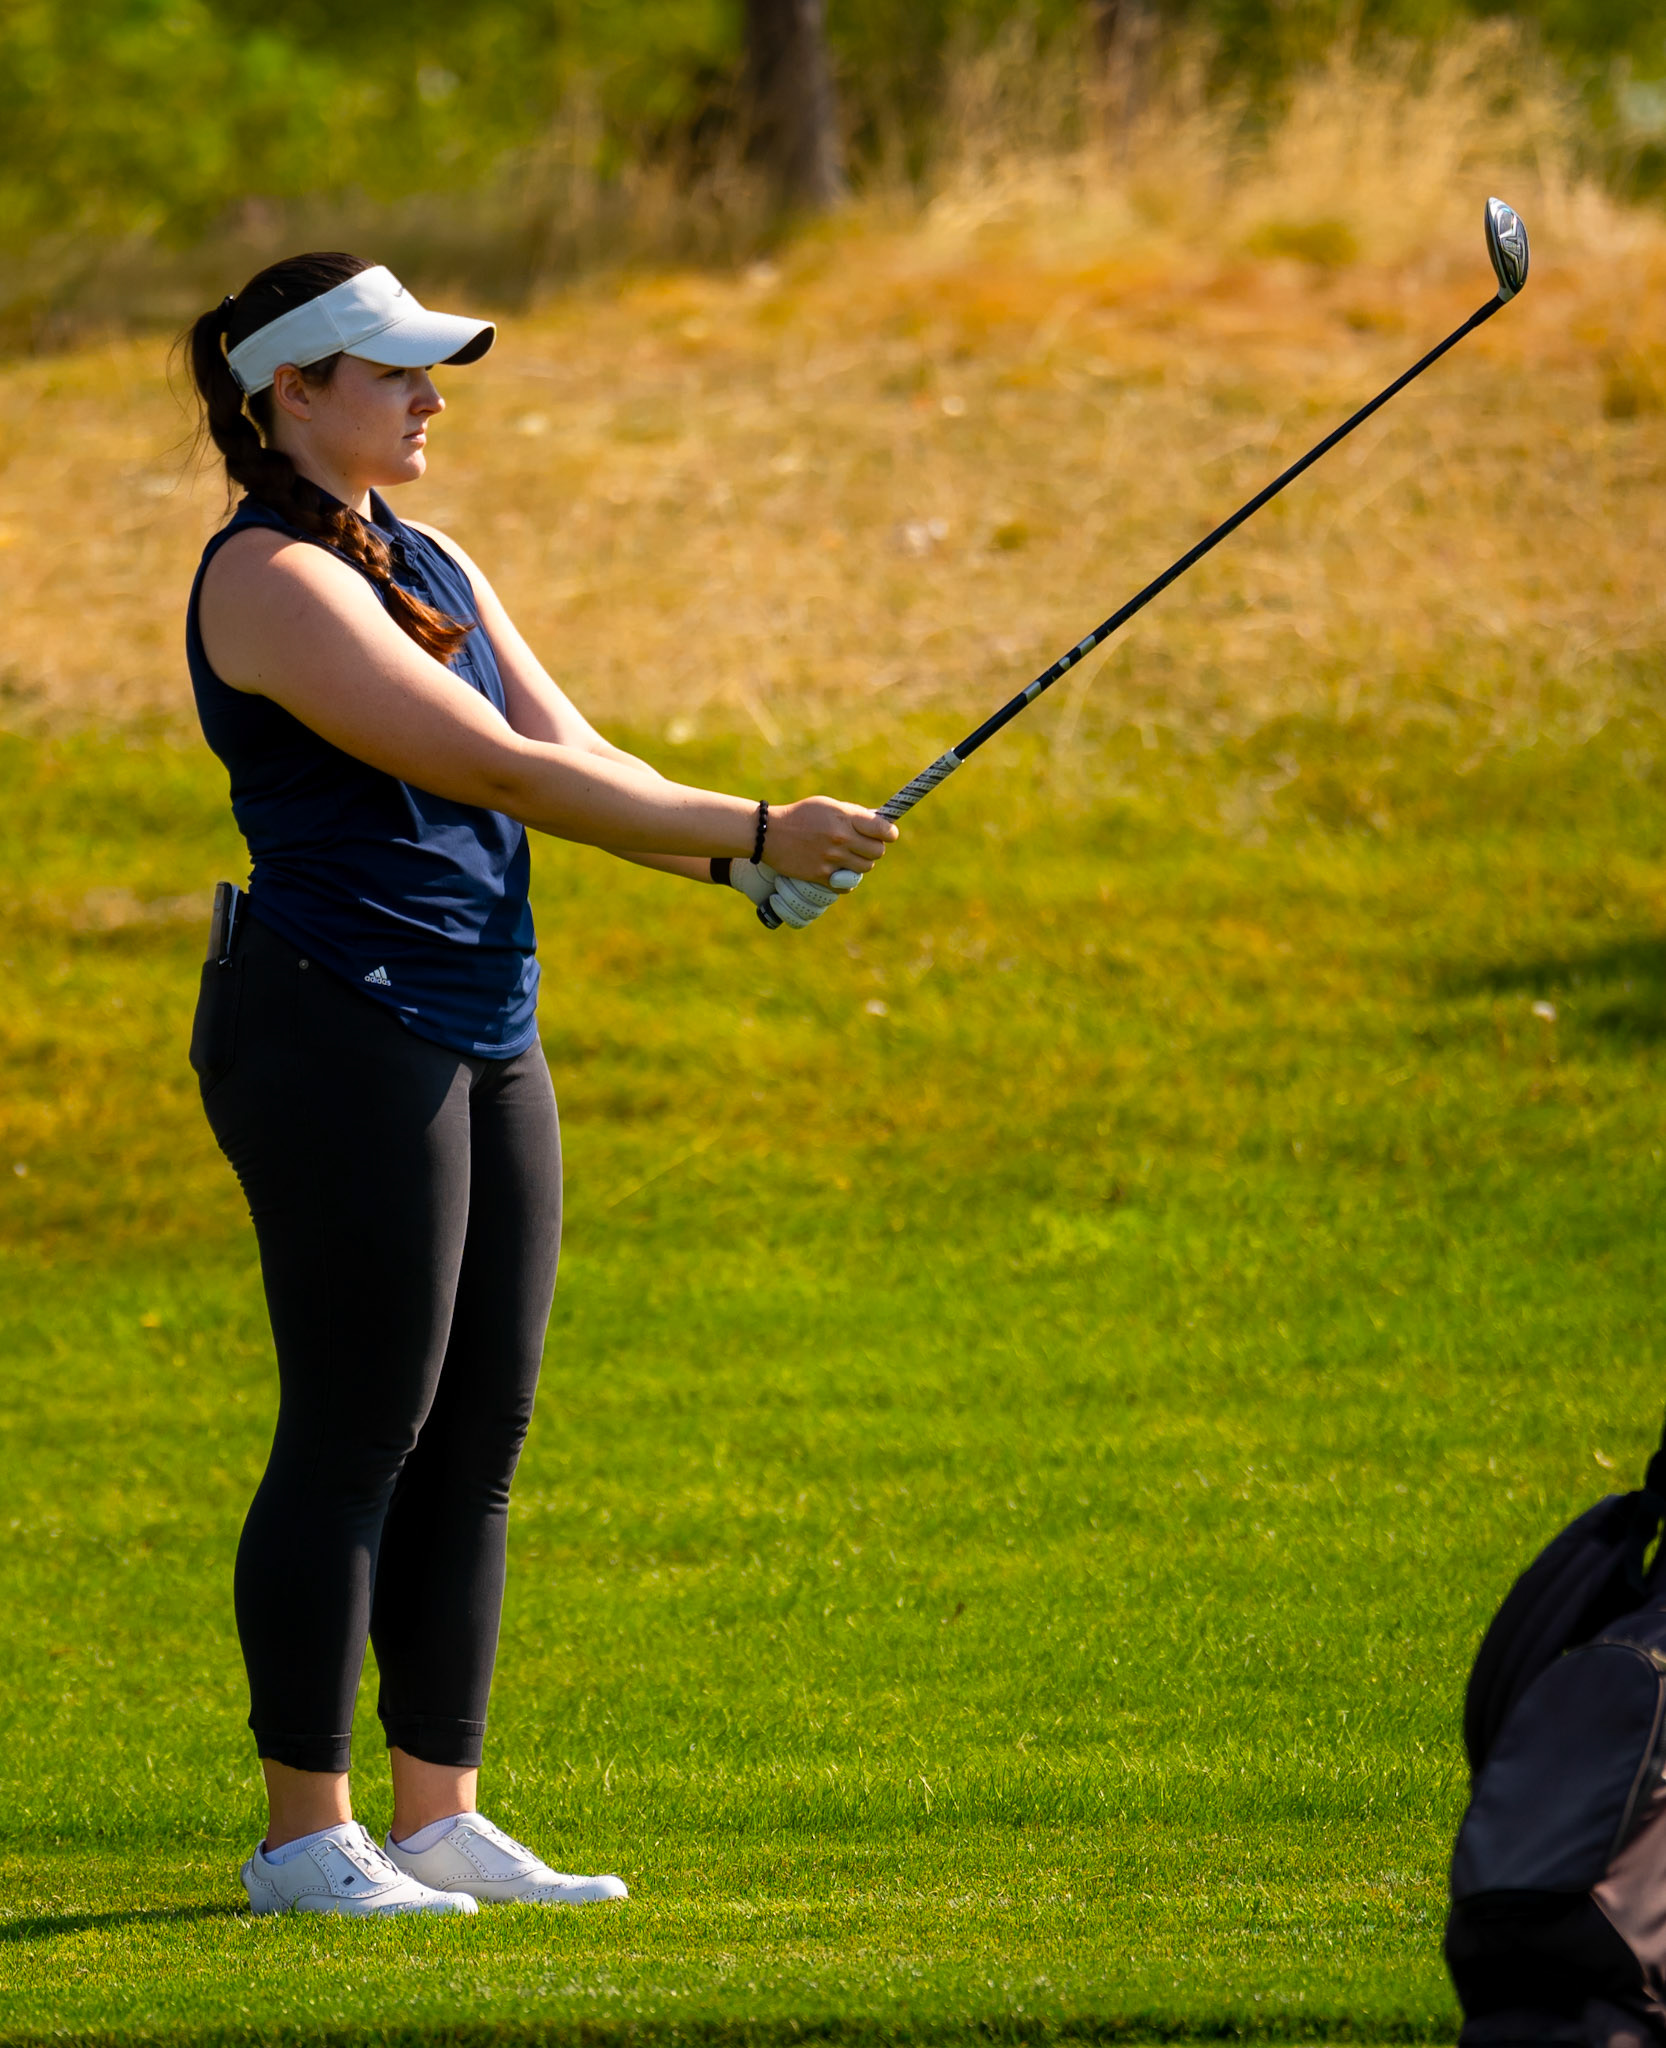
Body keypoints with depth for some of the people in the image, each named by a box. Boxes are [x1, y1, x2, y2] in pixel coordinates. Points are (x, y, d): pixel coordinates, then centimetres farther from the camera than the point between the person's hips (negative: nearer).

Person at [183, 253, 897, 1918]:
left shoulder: (427, 567, 17)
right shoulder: (271, 580, -14)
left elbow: (572, 755, 11)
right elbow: (499, 769, -19)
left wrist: (733, 860, -8)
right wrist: (754, 831, -18)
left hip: (481, 1032, 9)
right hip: (339, 1031, -9)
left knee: (478, 1438, 8)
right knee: (356, 1438, -7)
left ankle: (439, 1821, 13)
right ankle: (304, 1839, -1)